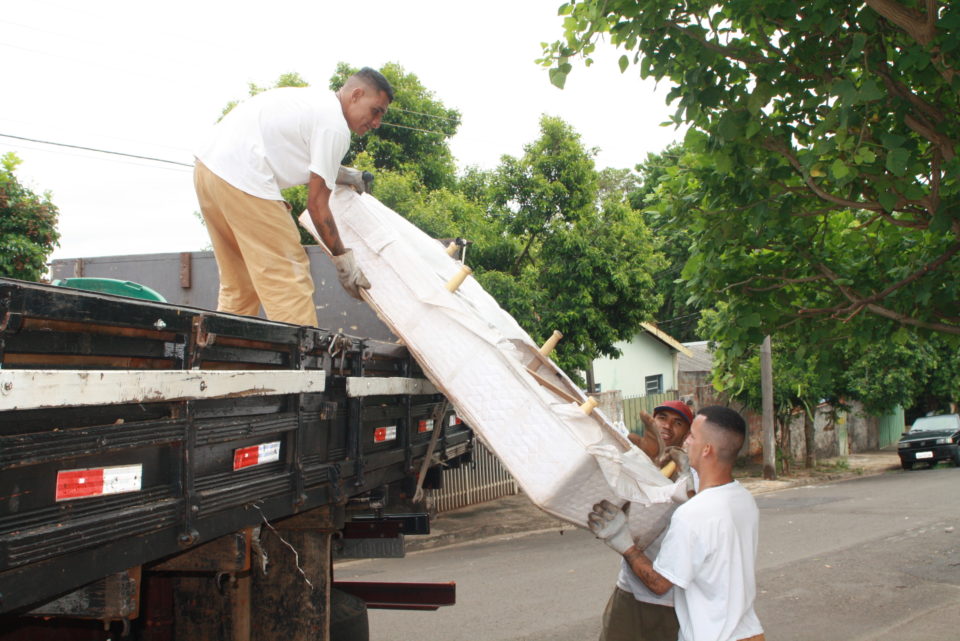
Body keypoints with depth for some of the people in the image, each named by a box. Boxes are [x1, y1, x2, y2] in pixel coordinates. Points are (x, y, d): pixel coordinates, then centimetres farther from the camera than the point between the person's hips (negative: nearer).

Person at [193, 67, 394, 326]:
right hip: (242, 178, -10)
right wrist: (343, 259, 3)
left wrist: (339, 172, 39)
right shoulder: (335, 127, -6)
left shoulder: (315, 99, 22)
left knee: (238, 286, 16)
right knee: (288, 280, -8)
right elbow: (317, 204, -5)